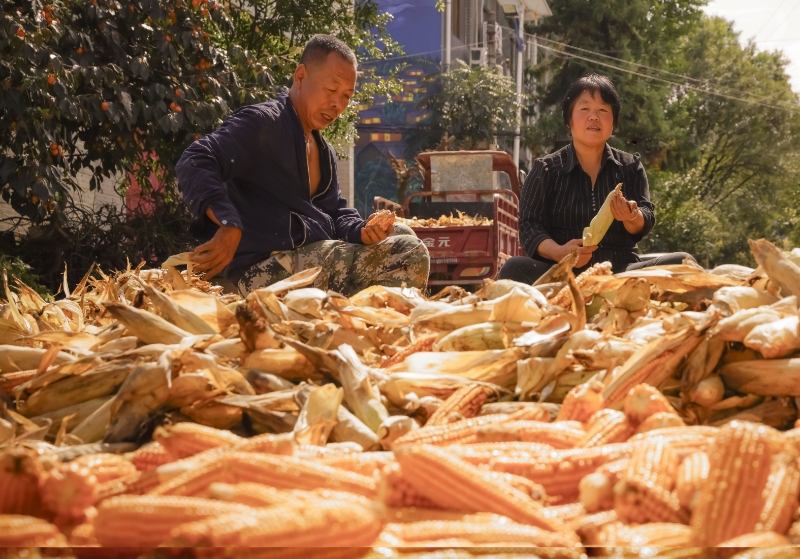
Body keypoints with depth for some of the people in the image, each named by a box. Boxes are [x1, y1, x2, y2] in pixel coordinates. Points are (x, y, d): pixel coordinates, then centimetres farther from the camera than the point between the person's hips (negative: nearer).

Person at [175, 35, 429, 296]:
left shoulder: (325, 152, 24)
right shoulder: (262, 123, -7)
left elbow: (337, 212, 24)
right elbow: (194, 163, -19)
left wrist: (361, 231, -1)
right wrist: (230, 226, -34)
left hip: (318, 258, 9)